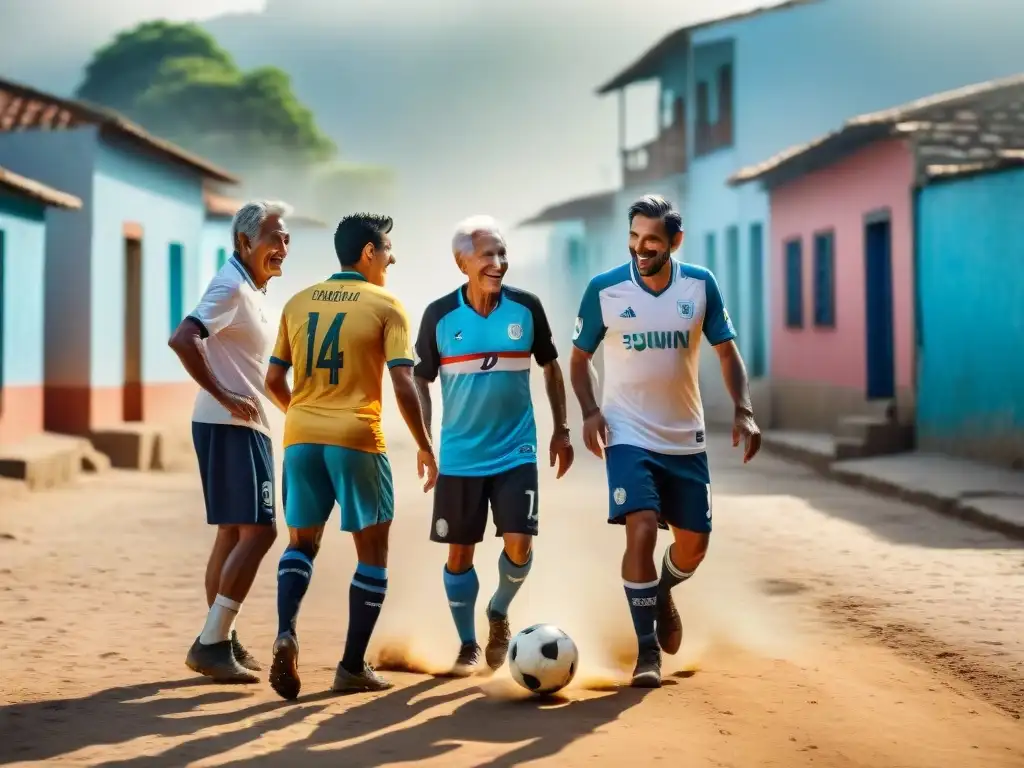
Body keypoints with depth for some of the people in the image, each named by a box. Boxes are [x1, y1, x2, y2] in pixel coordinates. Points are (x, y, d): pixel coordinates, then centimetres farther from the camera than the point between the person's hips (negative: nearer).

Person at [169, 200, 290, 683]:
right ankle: (212, 643, -9)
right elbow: (182, 339, -26)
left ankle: (219, 642, 21)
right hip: (230, 426, -10)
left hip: (244, 426, 10)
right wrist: (223, 398, -24)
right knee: (258, 531, -12)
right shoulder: (231, 287, -15)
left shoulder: (252, 290, 16)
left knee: (233, 533, 14)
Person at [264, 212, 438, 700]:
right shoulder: (386, 307, -3)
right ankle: (352, 668, 9)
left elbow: (274, 380, 11)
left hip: (301, 438, 4)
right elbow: (403, 385, -10)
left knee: (301, 543, 19)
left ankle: (286, 633, -6)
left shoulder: (298, 303, 11)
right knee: (372, 554, 10)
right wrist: (425, 447, -1)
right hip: (358, 440, -4)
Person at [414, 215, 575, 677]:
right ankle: (467, 645, 22)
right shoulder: (440, 315, -6)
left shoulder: (526, 308, -4)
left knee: (519, 545, -9)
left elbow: (550, 366, 11)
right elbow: (421, 380, 5)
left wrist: (561, 430, 9)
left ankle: (498, 613, 21)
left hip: (515, 452, 0)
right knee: (459, 553, 5)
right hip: (459, 457, 0)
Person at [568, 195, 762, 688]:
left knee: (694, 544, 9)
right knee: (641, 531, -19)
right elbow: (580, 357, 3)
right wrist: (590, 411, -14)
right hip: (628, 437, -3)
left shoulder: (700, 285, -4)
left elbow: (726, 351, 5)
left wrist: (743, 412, -8)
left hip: (685, 439, 3)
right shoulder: (604, 289, -9)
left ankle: (662, 594, 44)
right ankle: (647, 651, -6)